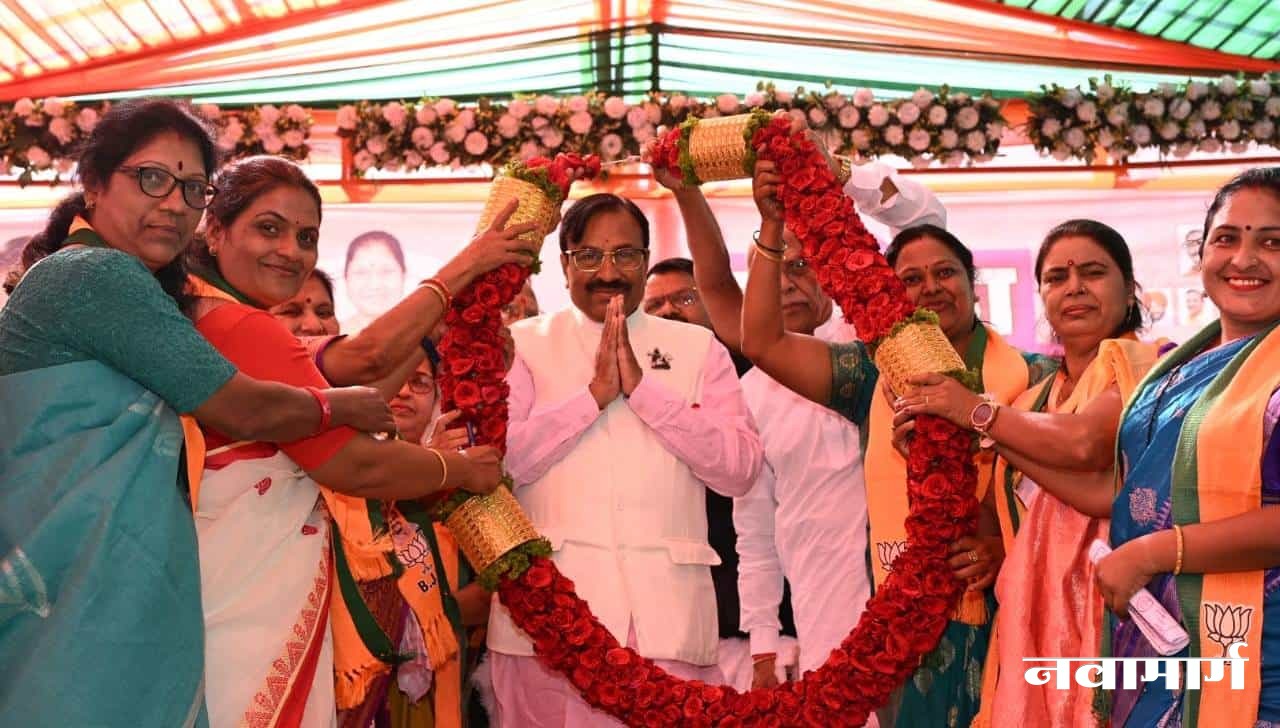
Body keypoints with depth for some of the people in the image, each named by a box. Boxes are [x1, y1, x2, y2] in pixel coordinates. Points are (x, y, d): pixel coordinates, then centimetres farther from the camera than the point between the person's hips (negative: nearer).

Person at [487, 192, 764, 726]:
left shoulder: (699, 349, 12)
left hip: (668, 615, 1)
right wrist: (595, 393, -8)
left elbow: (740, 468, -1)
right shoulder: (522, 344, 9)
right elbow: (495, 460, -4)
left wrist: (642, 386, -7)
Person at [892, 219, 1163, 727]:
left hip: (1110, 604, -6)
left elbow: (1083, 442, -21)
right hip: (1036, 616, 6)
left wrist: (979, 414, -9)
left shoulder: (1141, 364, -2)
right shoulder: (1032, 401, 16)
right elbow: (1021, 521, 10)